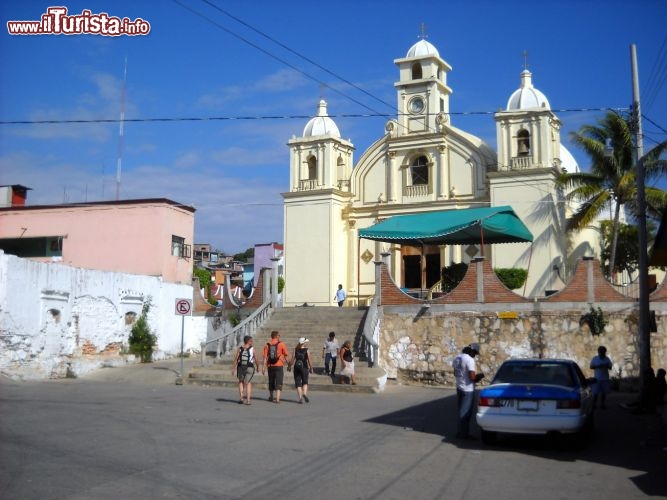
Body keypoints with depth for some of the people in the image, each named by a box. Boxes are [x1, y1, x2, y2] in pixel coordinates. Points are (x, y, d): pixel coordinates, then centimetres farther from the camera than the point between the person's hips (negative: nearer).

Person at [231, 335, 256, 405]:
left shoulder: (240, 349, -3)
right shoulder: (252, 349, -6)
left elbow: (235, 359, -7)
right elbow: (255, 359, -1)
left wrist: (233, 369, -4)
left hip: (241, 367, 2)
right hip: (249, 368, -2)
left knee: (241, 382, 19)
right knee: (248, 383, 6)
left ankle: (241, 398, 11)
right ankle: (248, 400, -5)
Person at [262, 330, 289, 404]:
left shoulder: (267, 345, 2)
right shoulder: (281, 344, -4)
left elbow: (265, 357, -2)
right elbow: (286, 355, 0)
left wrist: (263, 367, 0)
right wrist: (287, 362, 17)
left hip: (270, 366, 3)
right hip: (279, 366, -3)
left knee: (271, 382, 19)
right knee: (278, 383, -2)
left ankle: (271, 397, 33)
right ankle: (277, 399, -12)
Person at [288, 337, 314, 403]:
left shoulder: (295, 350, -1)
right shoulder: (307, 350, -5)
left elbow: (292, 359, -3)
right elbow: (309, 360, -5)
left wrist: (289, 366, 11)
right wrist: (311, 368, 7)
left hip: (297, 368, 1)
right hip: (304, 368, -1)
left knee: (298, 384, 6)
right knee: (305, 382, 14)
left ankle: (300, 398, -1)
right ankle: (305, 393, -10)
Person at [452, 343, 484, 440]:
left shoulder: (457, 358, 6)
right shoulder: (470, 360, -20)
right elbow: (472, 377, -24)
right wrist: (479, 376, -5)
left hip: (459, 388, 8)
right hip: (468, 389, -8)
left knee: (461, 411, 16)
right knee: (466, 413, 0)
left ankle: (460, 432, 22)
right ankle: (464, 434, 6)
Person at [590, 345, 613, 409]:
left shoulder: (607, 359, 6)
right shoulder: (594, 358, 1)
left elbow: (610, 367, 6)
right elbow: (591, 367, -1)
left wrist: (606, 366, -17)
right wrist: (598, 366, -17)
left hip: (605, 378, 2)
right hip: (597, 378, -2)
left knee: (604, 392, 4)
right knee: (596, 392, -3)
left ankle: (602, 404, 12)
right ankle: (594, 404, 4)